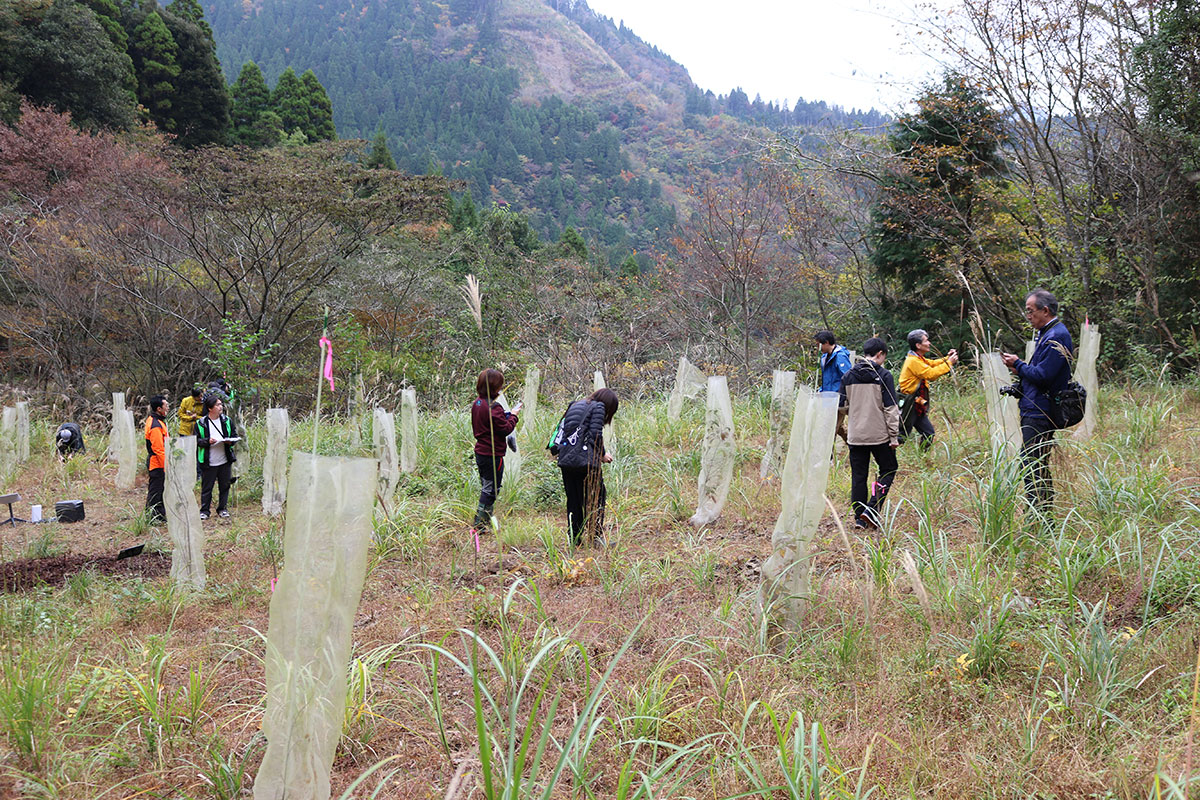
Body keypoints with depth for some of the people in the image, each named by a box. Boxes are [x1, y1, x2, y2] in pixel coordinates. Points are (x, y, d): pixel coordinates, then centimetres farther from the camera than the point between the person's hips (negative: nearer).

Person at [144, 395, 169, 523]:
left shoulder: (152, 420, 10)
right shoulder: (156, 426, -23)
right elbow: (159, 449, -24)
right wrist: (167, 467, -21)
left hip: (157, 463, 10)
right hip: (157, 464, -10)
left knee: (161, 490, 18)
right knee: (155, 492, -1)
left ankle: (161, 515, 27)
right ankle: (153, 517, 7)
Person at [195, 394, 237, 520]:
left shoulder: (226, 421, 6)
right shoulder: (200, 423, -4)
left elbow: (234, 436, 12)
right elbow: (196, 440, -2)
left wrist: (230, 441, -8)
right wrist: (207, 441, -18)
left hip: (225, 461, 3)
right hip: (208, 462, -3)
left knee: (224, 486, 10)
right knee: (206, 487, 4)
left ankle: (222, 509, 23)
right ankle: (204, 510, 14)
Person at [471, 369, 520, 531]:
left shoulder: (477, 403, 7)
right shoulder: (493, 407, -22)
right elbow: (506, 429, -19)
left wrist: (506, 414, 8)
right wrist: (513, 415, -3)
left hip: (480, 452, 9)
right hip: (493, 454, -9)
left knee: (486, 488, 18)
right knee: (491, 489, 0)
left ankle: (486, 520, 25)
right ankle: (480, 524, 2)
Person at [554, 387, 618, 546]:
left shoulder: (574, 406, 23)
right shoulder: (598, 406, 2)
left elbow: (564, 431, 20)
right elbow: (595, 434, -8)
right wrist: (603, 454, 7)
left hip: (565, 460, 7)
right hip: (585, 460, -7)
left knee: (573, 500, 11)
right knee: (596, 498, 2)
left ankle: (574, 538, 12)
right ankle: (596, 536, 0)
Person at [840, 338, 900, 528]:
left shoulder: (848, 376, 6)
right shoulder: (883, 375, -8)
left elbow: (843, 405, 12)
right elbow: (891, 408, -9)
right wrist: (894, 436, -6)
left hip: (856, 436, 4)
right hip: (880, 435, -4)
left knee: (858, 476, 10)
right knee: (888, 470, 12)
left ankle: (860, 517, 12)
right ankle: (872, 508, -3)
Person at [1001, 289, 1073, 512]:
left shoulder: (1056, 337, -15)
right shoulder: (1046, 334, 19)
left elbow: (1043, 376, -21)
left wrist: (1018, 364, -7)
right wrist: (1021, 370, 8)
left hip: (1040, 414, -11)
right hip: (1035, 410, 11)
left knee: (1032, 467, -10)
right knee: (1038, 466, 15)